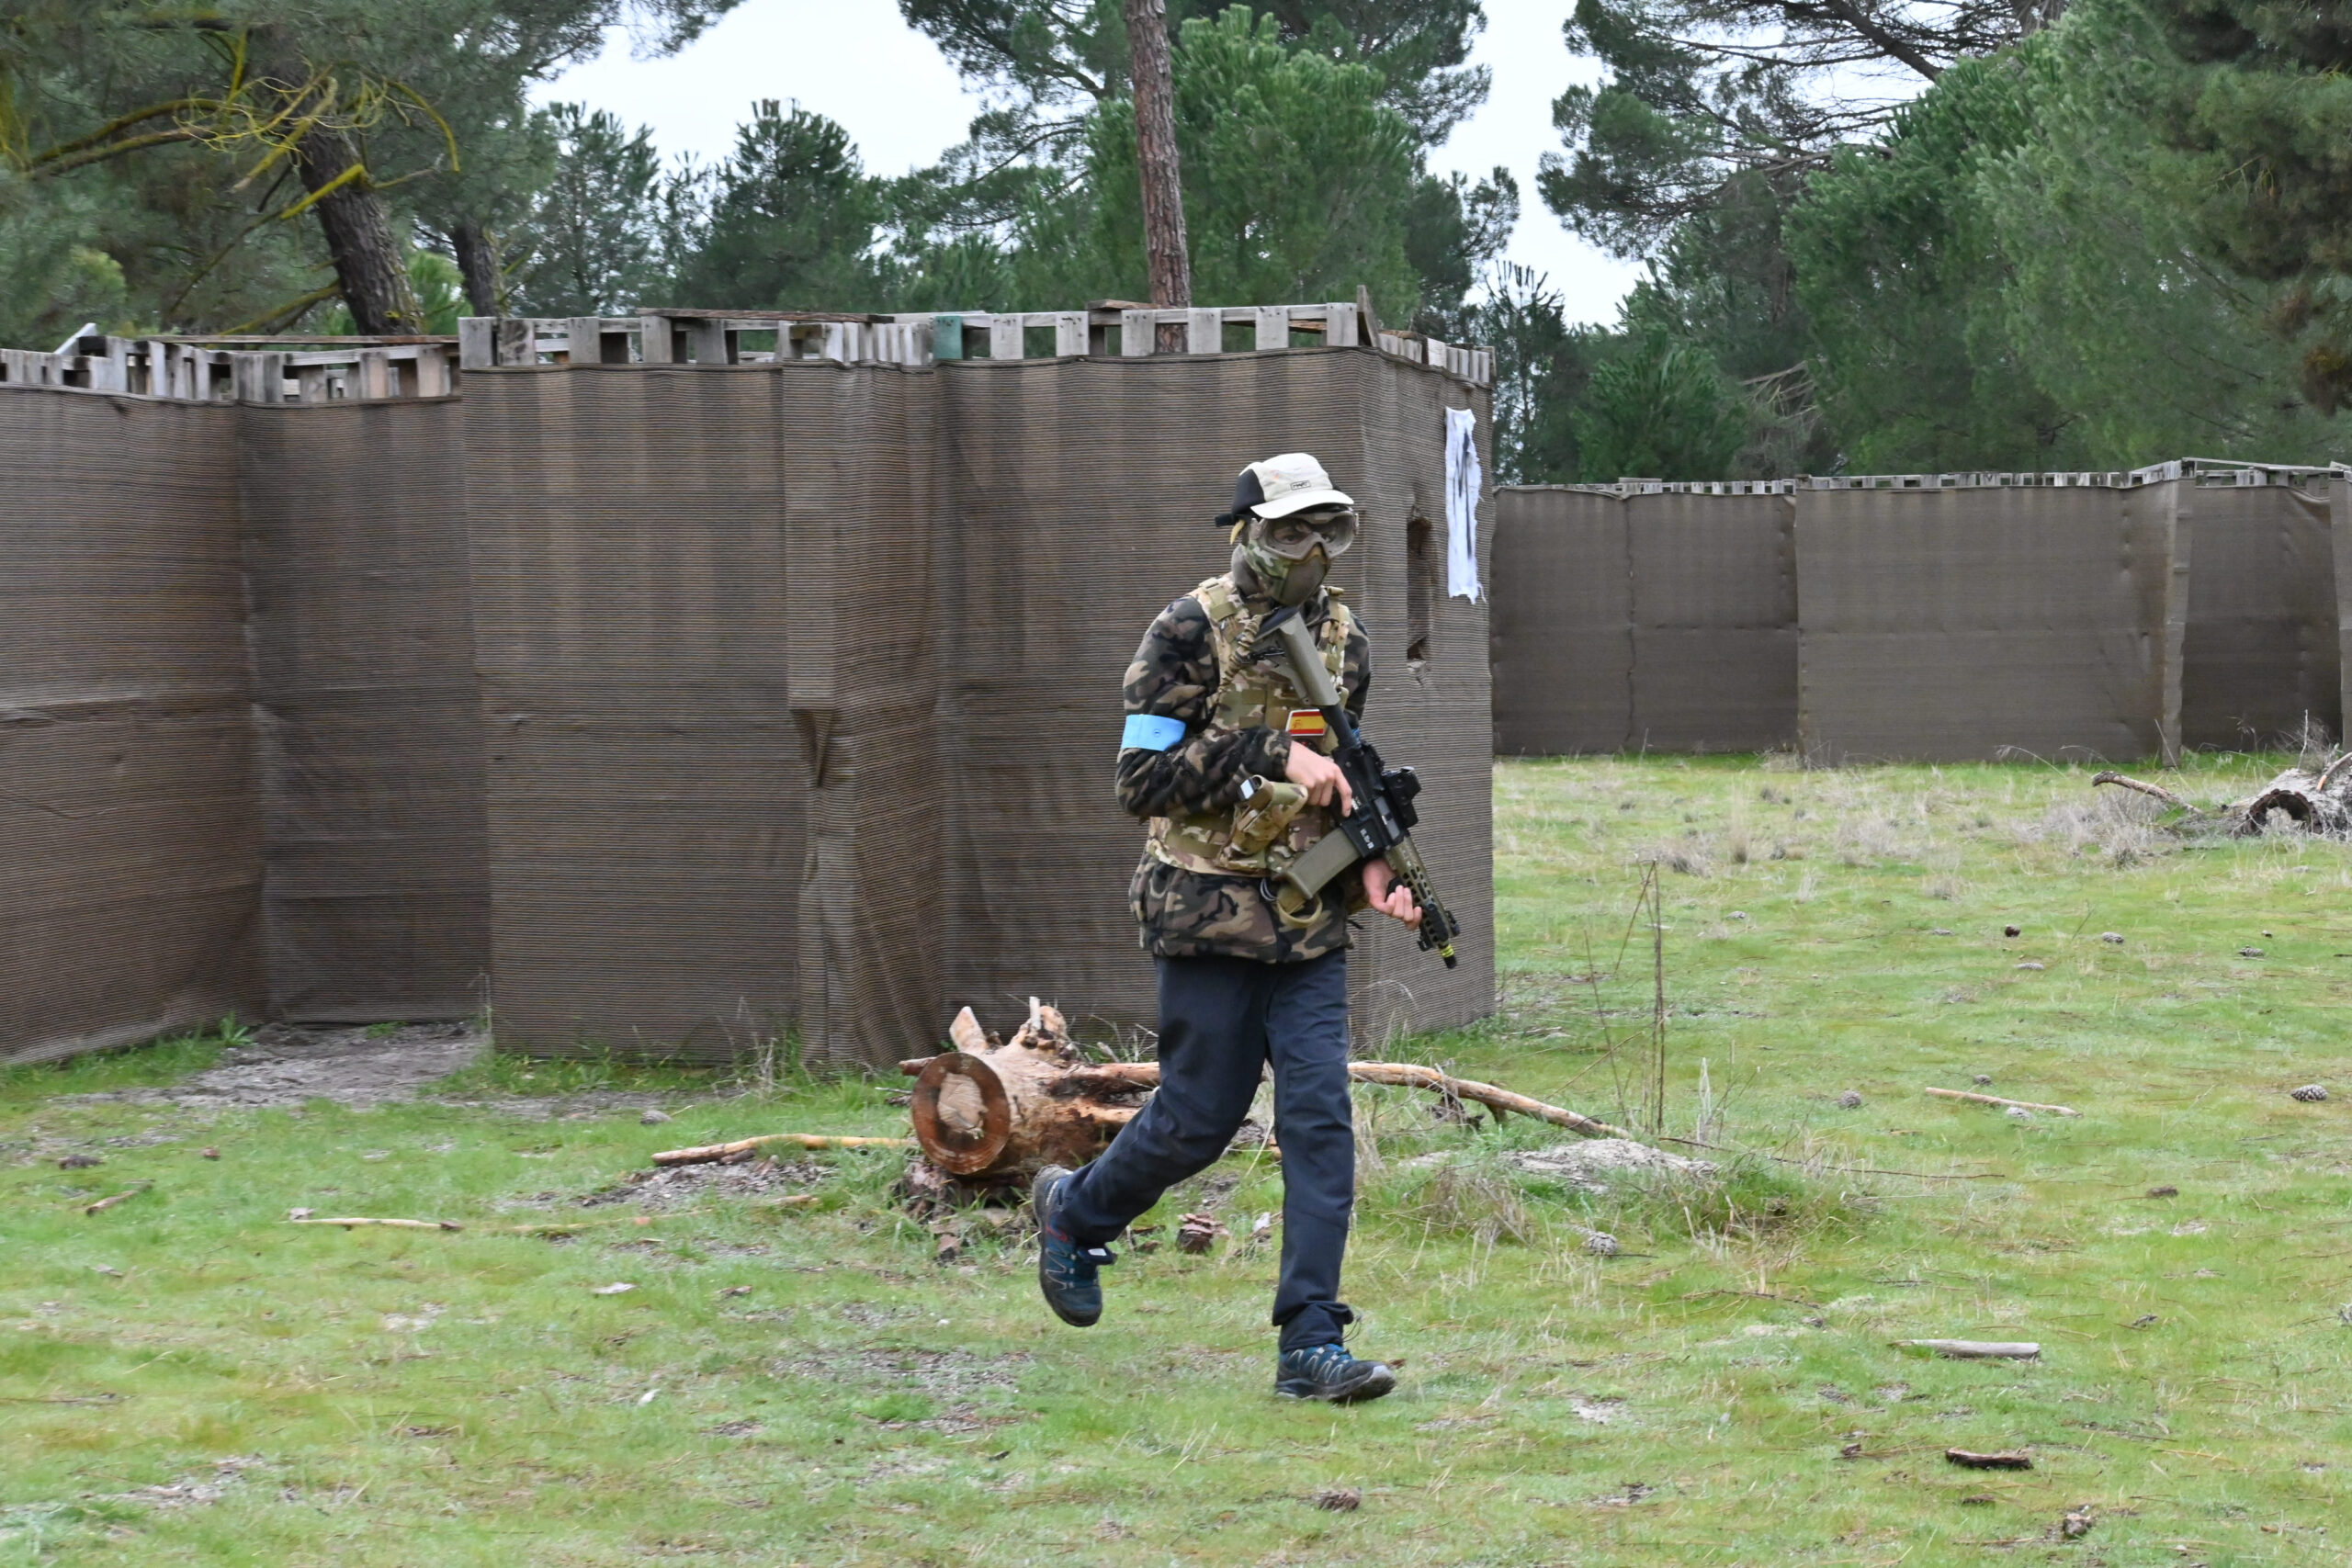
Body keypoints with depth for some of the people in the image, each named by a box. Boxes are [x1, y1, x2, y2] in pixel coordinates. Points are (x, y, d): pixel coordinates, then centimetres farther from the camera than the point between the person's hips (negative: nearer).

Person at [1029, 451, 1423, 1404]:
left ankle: (1311, 1345, -5)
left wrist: (1370, 863, 4)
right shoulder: (1192, 631, -9)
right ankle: (1074, 1211, 33)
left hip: (1310, 923, 5)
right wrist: (1271, 755, -22)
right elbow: (1142, 779, -15)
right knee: (1198, 1120, 3)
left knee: (1321, 1119, -6)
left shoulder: (1342, 637, 10)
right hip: (1210, 916, -5)